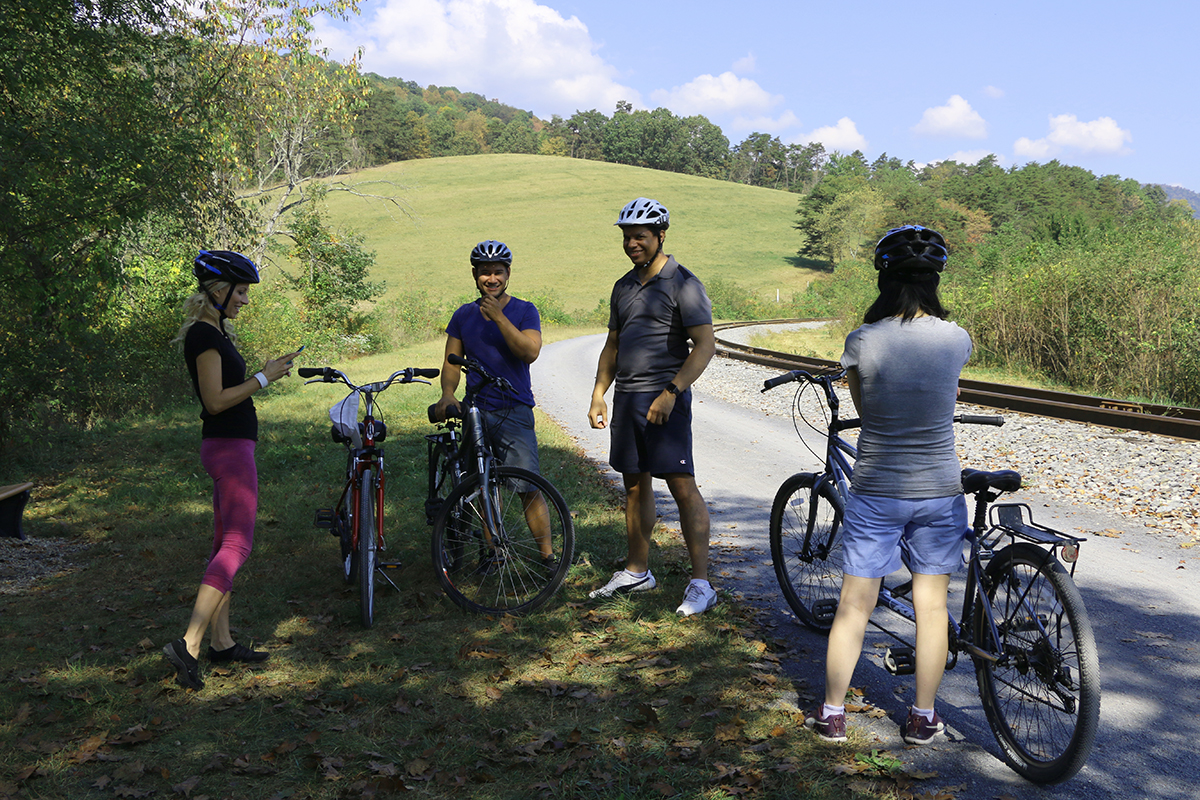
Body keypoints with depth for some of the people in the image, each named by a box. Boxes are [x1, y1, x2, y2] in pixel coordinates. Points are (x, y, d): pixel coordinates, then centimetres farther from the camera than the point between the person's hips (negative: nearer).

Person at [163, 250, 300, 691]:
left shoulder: (214, 331, 15)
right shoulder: (204, 335, -16)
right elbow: (215, 401, -21)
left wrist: (266, 372, 16)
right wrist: (264, 377, -16)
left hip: (229, 445, 11)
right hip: (229, 447, -11)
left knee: (225, 543, 12)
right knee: (237, 544, -12)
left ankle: (221, 642, 18)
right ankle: (188, 645, -15)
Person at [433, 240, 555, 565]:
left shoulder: (525, 311, 1)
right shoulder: (464, 315, 11)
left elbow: (530, 351, -14)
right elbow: (452, 361, 8)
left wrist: (498, 317, -21)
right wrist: (447, 393, -11)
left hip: (514, 411, -3)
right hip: (475, 412, 3)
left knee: (528, 488, -11)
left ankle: (548, 556, -3)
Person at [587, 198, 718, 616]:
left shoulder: (682, 283, -7)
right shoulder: (623, 287, 15)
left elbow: (705, 344, -14)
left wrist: (671, 392, -21)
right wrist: (598, 393, 13)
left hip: (664, 400, -7)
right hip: (626, 398, 7)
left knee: (682, 486, -9)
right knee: (635, 484, 14)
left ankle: (701, 583, -5)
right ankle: (637, 571, 26)